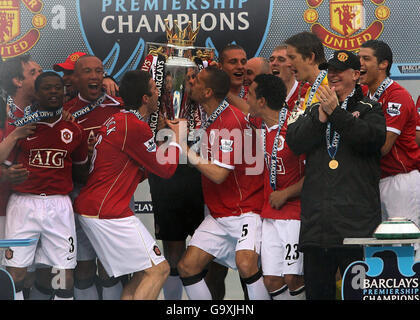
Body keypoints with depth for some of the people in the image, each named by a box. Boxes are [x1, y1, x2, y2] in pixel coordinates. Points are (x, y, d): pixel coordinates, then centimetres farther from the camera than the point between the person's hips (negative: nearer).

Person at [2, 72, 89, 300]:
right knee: (15, 273, -5)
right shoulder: (19, 126, 3)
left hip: (59, 205, 2)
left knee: (66, 273, -1)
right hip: (23, 203, -2)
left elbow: (80, 169, 19)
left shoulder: (73, 131, 9)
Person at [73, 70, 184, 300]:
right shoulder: (135, 126, -15)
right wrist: (176, 136, 9)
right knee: (158, 269, -8)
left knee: (143, 273, 12)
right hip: (108, 213, -10)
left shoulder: (119, 119, 16)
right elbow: (166, 169, -6)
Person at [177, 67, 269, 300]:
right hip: (218, 215, 9)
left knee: (245, 264, -29)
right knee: (187, 267, 1)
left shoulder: (231, 120, -19)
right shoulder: (211, 117, 7)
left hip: (245, 209, -9)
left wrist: (185, 147, -15)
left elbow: (218, 174, -21)